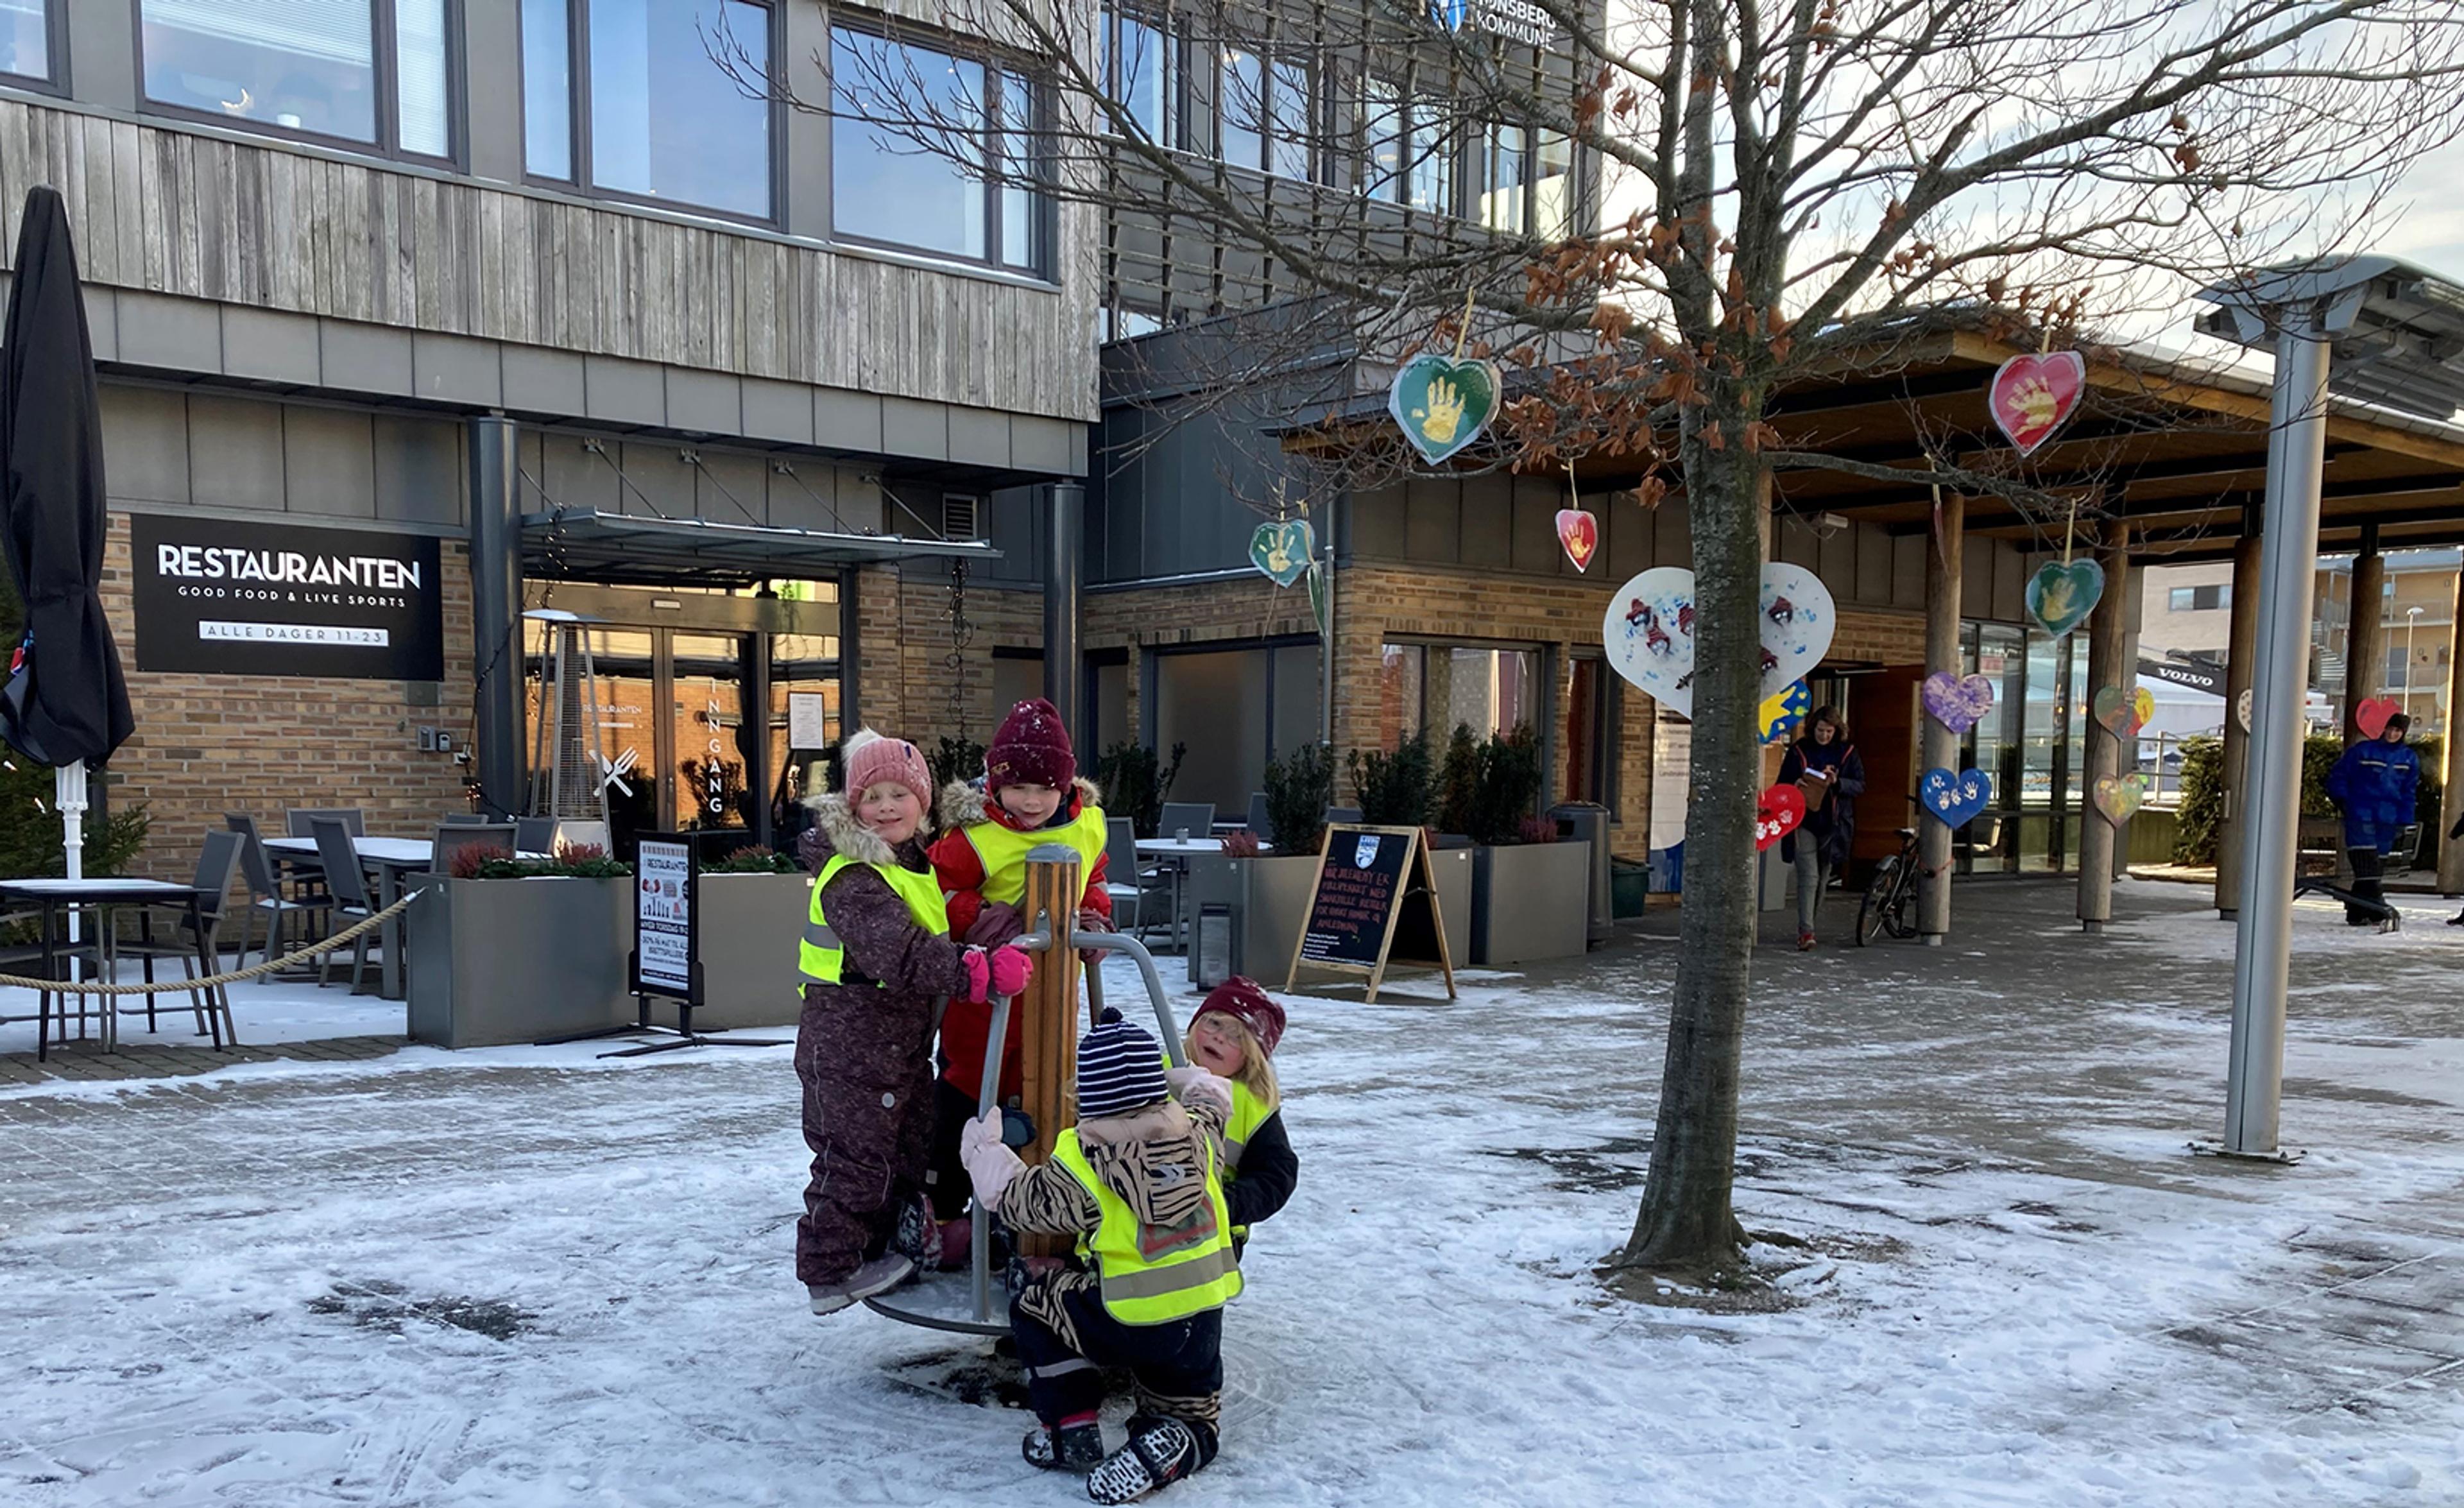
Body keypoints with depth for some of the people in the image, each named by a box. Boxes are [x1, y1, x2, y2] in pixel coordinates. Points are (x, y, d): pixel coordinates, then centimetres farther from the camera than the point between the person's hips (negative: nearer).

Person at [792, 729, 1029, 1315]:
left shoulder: (917, 861, 10)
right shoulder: (853, 880, -23)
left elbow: (940, 931, 27)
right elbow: (901, 956, -36)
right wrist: (980, 970, -43)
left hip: (903, 1044, 10)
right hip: (848, 1050, -10)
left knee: (907, 1151, 20)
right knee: (855, 1158, -1)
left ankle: (880, 1250, 36)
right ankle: (830, 1273, 14)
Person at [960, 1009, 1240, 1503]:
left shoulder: (1079, 1170, -13)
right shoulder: (1200, 1136, -1)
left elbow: (1015, 1195, 3)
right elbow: (1211, 1093, 22)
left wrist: (983, 1148, 20)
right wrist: (1165, 1073, 38)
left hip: (1126, 1325, -4)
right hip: (1203, 1325, 5)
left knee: (1032, 1298, 20)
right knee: (1191, 1414, 29)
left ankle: (1070, 1430, 15)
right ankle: (1183, 1441, -7)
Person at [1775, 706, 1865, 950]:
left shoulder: (1847, 752, 6)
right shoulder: (1799, 751, 3)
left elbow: (1860, 785, 3)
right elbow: (1783, 783, 8)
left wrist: (1837, 782, -15)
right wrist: (1795, 786, -14)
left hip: (1833, 824, 2)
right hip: (1803, 822, -2)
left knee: (1822, 878, 10)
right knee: (1808, 876, -13)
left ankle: (1806, 926, 24)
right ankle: (1806, 931, -17)